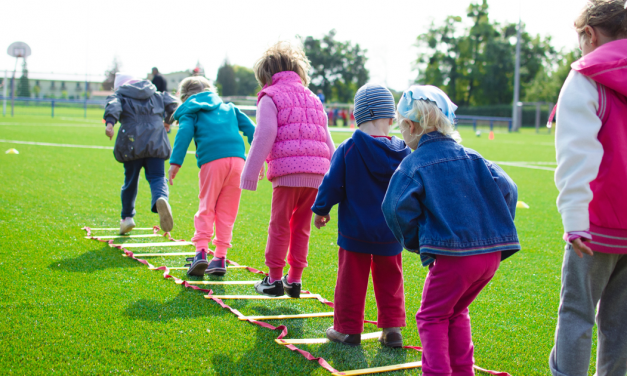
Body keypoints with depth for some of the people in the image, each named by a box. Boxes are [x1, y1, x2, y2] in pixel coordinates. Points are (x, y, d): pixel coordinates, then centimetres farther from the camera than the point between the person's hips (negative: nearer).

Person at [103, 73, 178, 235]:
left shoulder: (120, 95, 12)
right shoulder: (156, 95, 22)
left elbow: (113, 106, -9)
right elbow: (172, 103, 13)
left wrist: (110, 122, -27)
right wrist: (168, 121, 31)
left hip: (132, 144, -1)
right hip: (156, 143, 1)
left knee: (130, 180, 13)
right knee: (157, 177, -3)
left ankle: (127, 217, 22)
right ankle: (161, 199, -37)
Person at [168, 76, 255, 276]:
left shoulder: (190, 111, 17)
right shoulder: (229, 108, 30)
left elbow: (184, 133, -1)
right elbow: (250, 128, 20)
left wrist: (175, 162, -9)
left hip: (212, 161, -3)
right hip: (237, 158, 3)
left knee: (206, 208, 6)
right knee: (227, 211, 9)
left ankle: (201, 251, -8)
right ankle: (220, 257, 8)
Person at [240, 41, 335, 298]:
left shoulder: (270, 97, 4)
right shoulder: (313, 98, 24)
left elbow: (264, 137, -6)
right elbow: (327, 141, 23)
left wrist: (250, 174, -4)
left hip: (288, 171, -6)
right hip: (316, 173, 6)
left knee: (279, 226, 4)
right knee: (301, 227, 13)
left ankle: (274, 279, 10)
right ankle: (294, 280, 17)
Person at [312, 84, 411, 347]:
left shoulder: (348, 149, -13)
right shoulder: (402, 153, -3)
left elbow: (332, 184, -8)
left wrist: (321, 210, 8)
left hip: (355, 229, -3)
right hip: (390, 232, 3)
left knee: (352, 279, 8)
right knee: (389, 279, 15)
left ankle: (348, 329, 16)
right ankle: (392, 329, 16)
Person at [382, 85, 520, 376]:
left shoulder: (414, 164, -3)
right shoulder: (471, 157, 12)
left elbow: (398, 208, -14)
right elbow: (506, 190, 6)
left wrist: (413, 242, 3)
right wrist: (496, 230, 14)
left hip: (452, 255, -6)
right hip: (492, 253, 6)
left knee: (432, 317, 10)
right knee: (456, 313, 24)